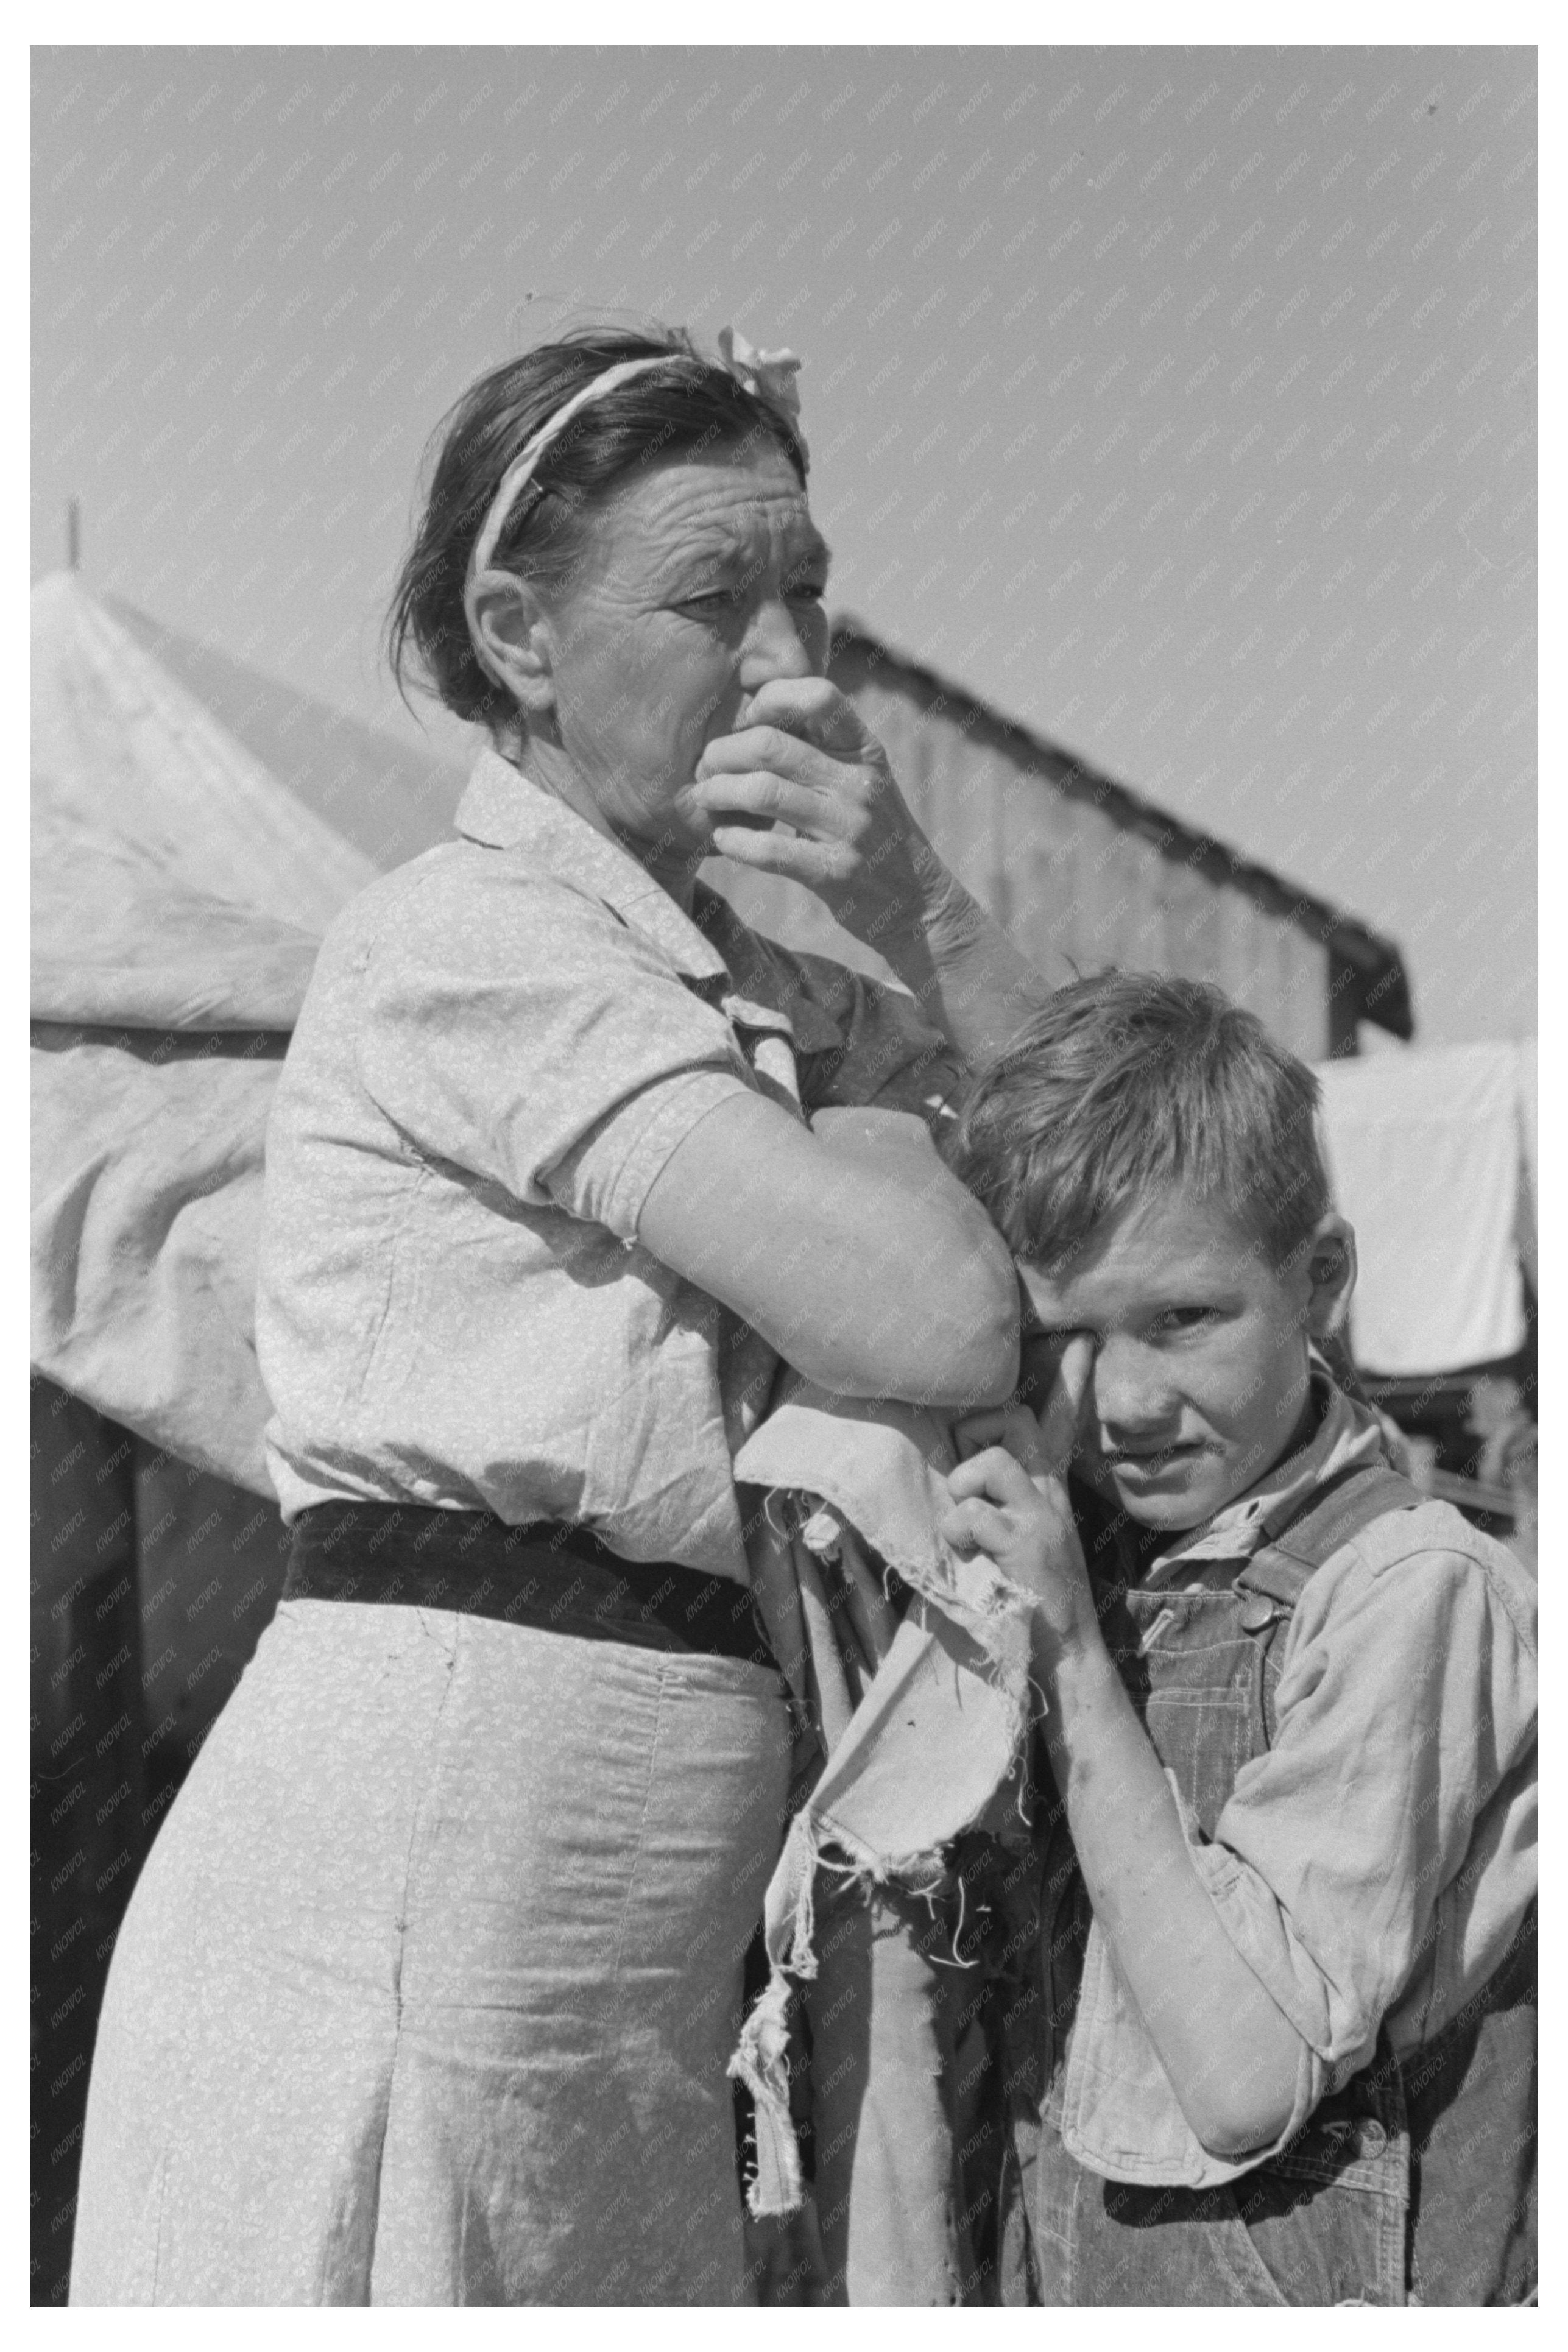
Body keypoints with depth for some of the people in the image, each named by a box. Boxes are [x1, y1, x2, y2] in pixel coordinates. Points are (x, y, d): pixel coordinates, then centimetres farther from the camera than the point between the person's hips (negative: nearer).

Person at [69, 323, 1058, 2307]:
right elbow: (944, 1320, -21)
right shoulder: (471, 941, -11)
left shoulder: (722, 975, 15)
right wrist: (849, 1075, -1)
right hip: (422, 1822, -8)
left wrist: (915, 913, -1)